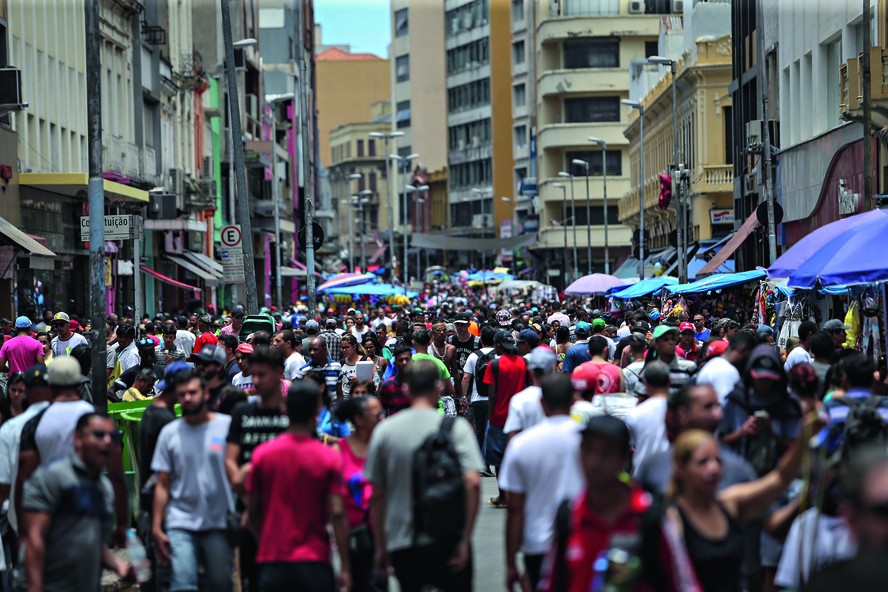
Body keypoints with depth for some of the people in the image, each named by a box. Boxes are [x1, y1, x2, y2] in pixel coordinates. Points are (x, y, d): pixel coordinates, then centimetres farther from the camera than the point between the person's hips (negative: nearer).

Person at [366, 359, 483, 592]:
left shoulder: (385, 430, 2)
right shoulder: (456, 427, -5)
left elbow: (377, 494, 4)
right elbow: (472, 483, -16)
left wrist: (380, 547, 12)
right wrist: (465, 540, -11)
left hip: (402, 545, 2)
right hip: (447, 540, -2)